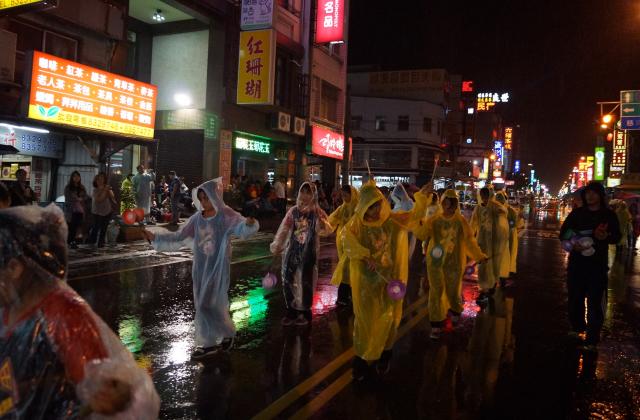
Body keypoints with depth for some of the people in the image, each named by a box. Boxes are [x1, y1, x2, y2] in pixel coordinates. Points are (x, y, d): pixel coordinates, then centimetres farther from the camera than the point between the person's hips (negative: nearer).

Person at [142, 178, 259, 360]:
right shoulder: (197, 217, 4)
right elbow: (179, 237, 8)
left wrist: (250, 223, -52)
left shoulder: (226, 215, -12)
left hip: (218, 267, -6)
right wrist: (155, 237, 1)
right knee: (202, 305, 10)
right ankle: (208, 342, 23)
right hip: (201, 267, 6)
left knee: (210, 305, -3)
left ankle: (228, 333, 21)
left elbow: (243, 227, -28)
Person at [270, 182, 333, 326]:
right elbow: (284, 229, 3)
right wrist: (276, 245, 0)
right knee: (288, 281, 6)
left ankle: (305, 312, 23)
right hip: (292, 251, 3)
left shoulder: (317, 212, -6)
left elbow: (326, 231, -20)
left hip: (309, 252, -3)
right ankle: (291, 310, 23)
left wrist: (317, 217, -34)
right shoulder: (293, 211, 1)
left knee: (306, 282, 6)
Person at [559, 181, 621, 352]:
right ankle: (577, 327, 33)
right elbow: (563, 233, 5)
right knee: (575, 297, 11)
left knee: (595, 302, -5)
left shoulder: (609, 214, 1)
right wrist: (572, 243, -15)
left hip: (598, 264, -2)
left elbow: (617, 237, 4)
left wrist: (606, 237, -19)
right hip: (576, 262, 2)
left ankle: (592, 340, 1)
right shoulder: (577, 213, 4)